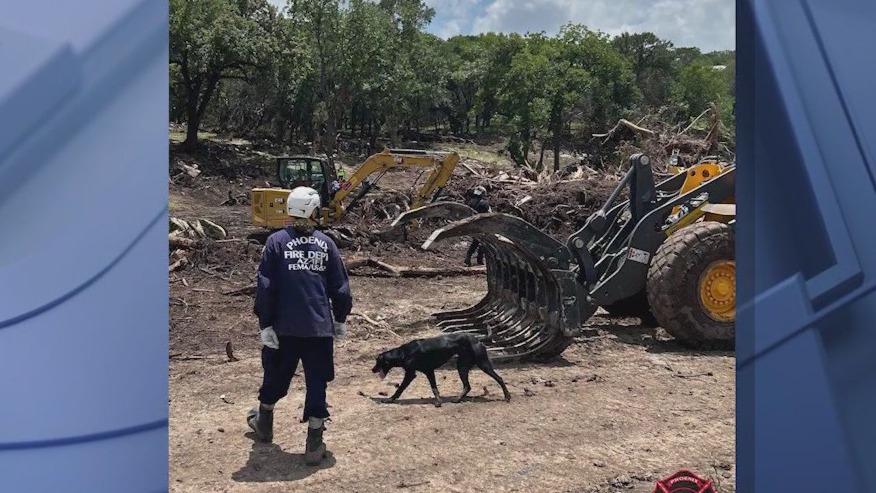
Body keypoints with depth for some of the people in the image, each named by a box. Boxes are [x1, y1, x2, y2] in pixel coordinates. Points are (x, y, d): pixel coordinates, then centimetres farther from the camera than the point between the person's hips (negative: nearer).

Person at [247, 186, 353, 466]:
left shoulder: (276, 242, -4)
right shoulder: (326, 243, 2)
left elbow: (265, 287, -8)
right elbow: (340, 288, 5)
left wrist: (265, 324, -3)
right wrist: (340, 320, 18)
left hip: (284, 327, 0)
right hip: (320, 328, 0)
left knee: (276, 376, 20)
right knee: (317, 382, 5)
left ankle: (264, 422, 41)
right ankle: (314, 443, 4)